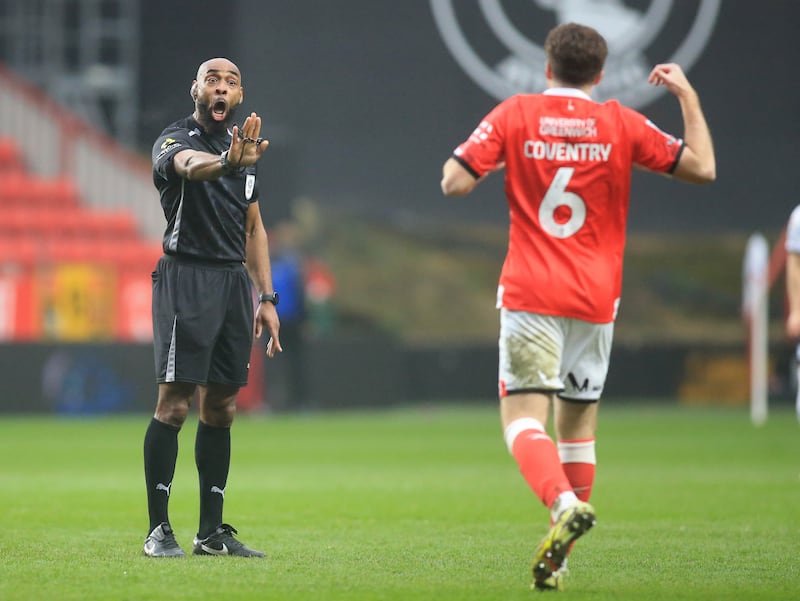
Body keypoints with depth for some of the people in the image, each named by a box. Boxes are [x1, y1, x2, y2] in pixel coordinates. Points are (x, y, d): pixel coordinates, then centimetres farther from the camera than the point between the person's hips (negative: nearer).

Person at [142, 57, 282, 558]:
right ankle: (159, 530, -7)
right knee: (174, 404, -10)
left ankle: (213, 531, 12)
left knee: (221, 409, 8)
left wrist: (266, 297, 15)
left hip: (234, 281, 7)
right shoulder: (176, 140, -6)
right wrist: (227, 163, -54)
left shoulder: (245, 147, 16)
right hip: (186, 275, -7)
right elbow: (189, 164, -31)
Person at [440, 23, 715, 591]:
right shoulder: (622, 124, 2)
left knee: (523, 417, -7)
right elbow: (702, 167, 3)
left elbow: (455, 183, -6)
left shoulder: (513, 115, 0)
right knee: (578, 422, 13)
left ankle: (565, 504, -35)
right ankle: (558, 558, 12)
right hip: (596, 296, 2)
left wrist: (491, 162, 16)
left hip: (530, 294, -2)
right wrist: (688, 95, 14)